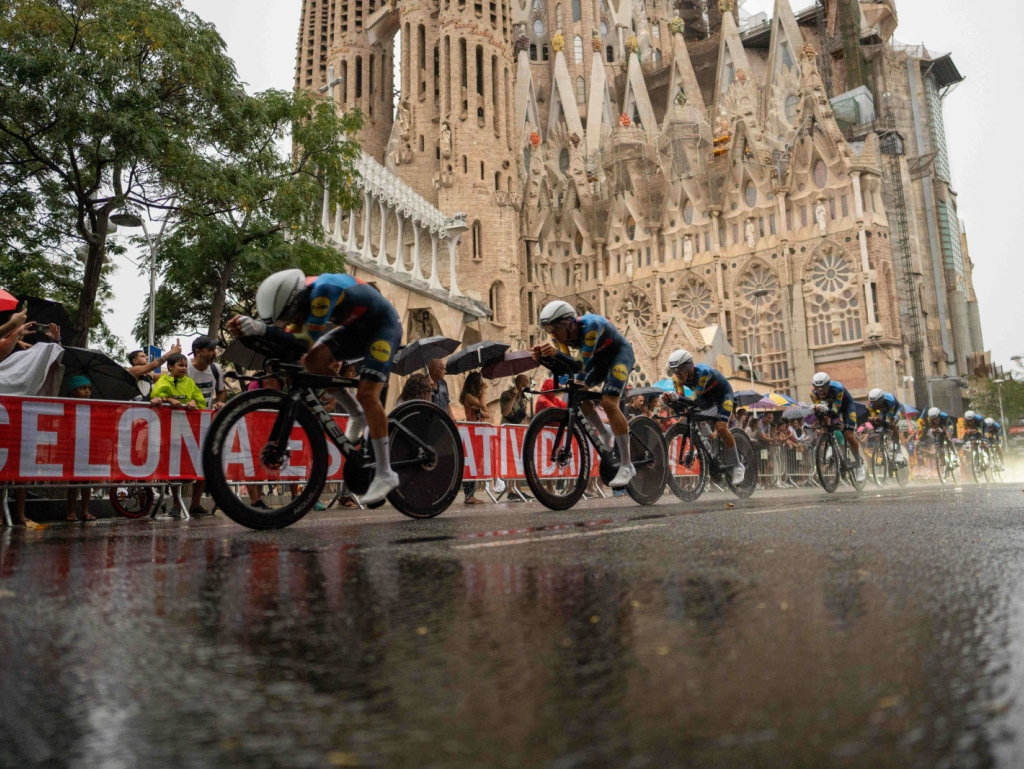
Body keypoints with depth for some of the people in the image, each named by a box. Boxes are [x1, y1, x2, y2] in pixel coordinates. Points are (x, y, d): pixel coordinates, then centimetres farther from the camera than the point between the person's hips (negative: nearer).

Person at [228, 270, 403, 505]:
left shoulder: (323, 290, -32)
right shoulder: (302, 297, -7)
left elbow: (309, 338, -37)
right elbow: (296, 340, -13)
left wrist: (262, 328, -42)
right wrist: (259, 329, -27)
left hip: (383, 325, -8)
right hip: (356, 328, 8)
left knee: (367, 394, -20)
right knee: (314, 360, -14)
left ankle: (385, 474, -11)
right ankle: (357, 415, 7)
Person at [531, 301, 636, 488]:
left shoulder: (590, 325, -36)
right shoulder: (561, 332, -17)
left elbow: (581, 364, -38)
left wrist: (557, 352, -53)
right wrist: (544, 356, -40)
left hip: (620, 352, -7)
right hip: (598, 357, 7)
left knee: (608, 402, -23)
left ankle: (627, 466, -17)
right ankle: (605, 435, 12)